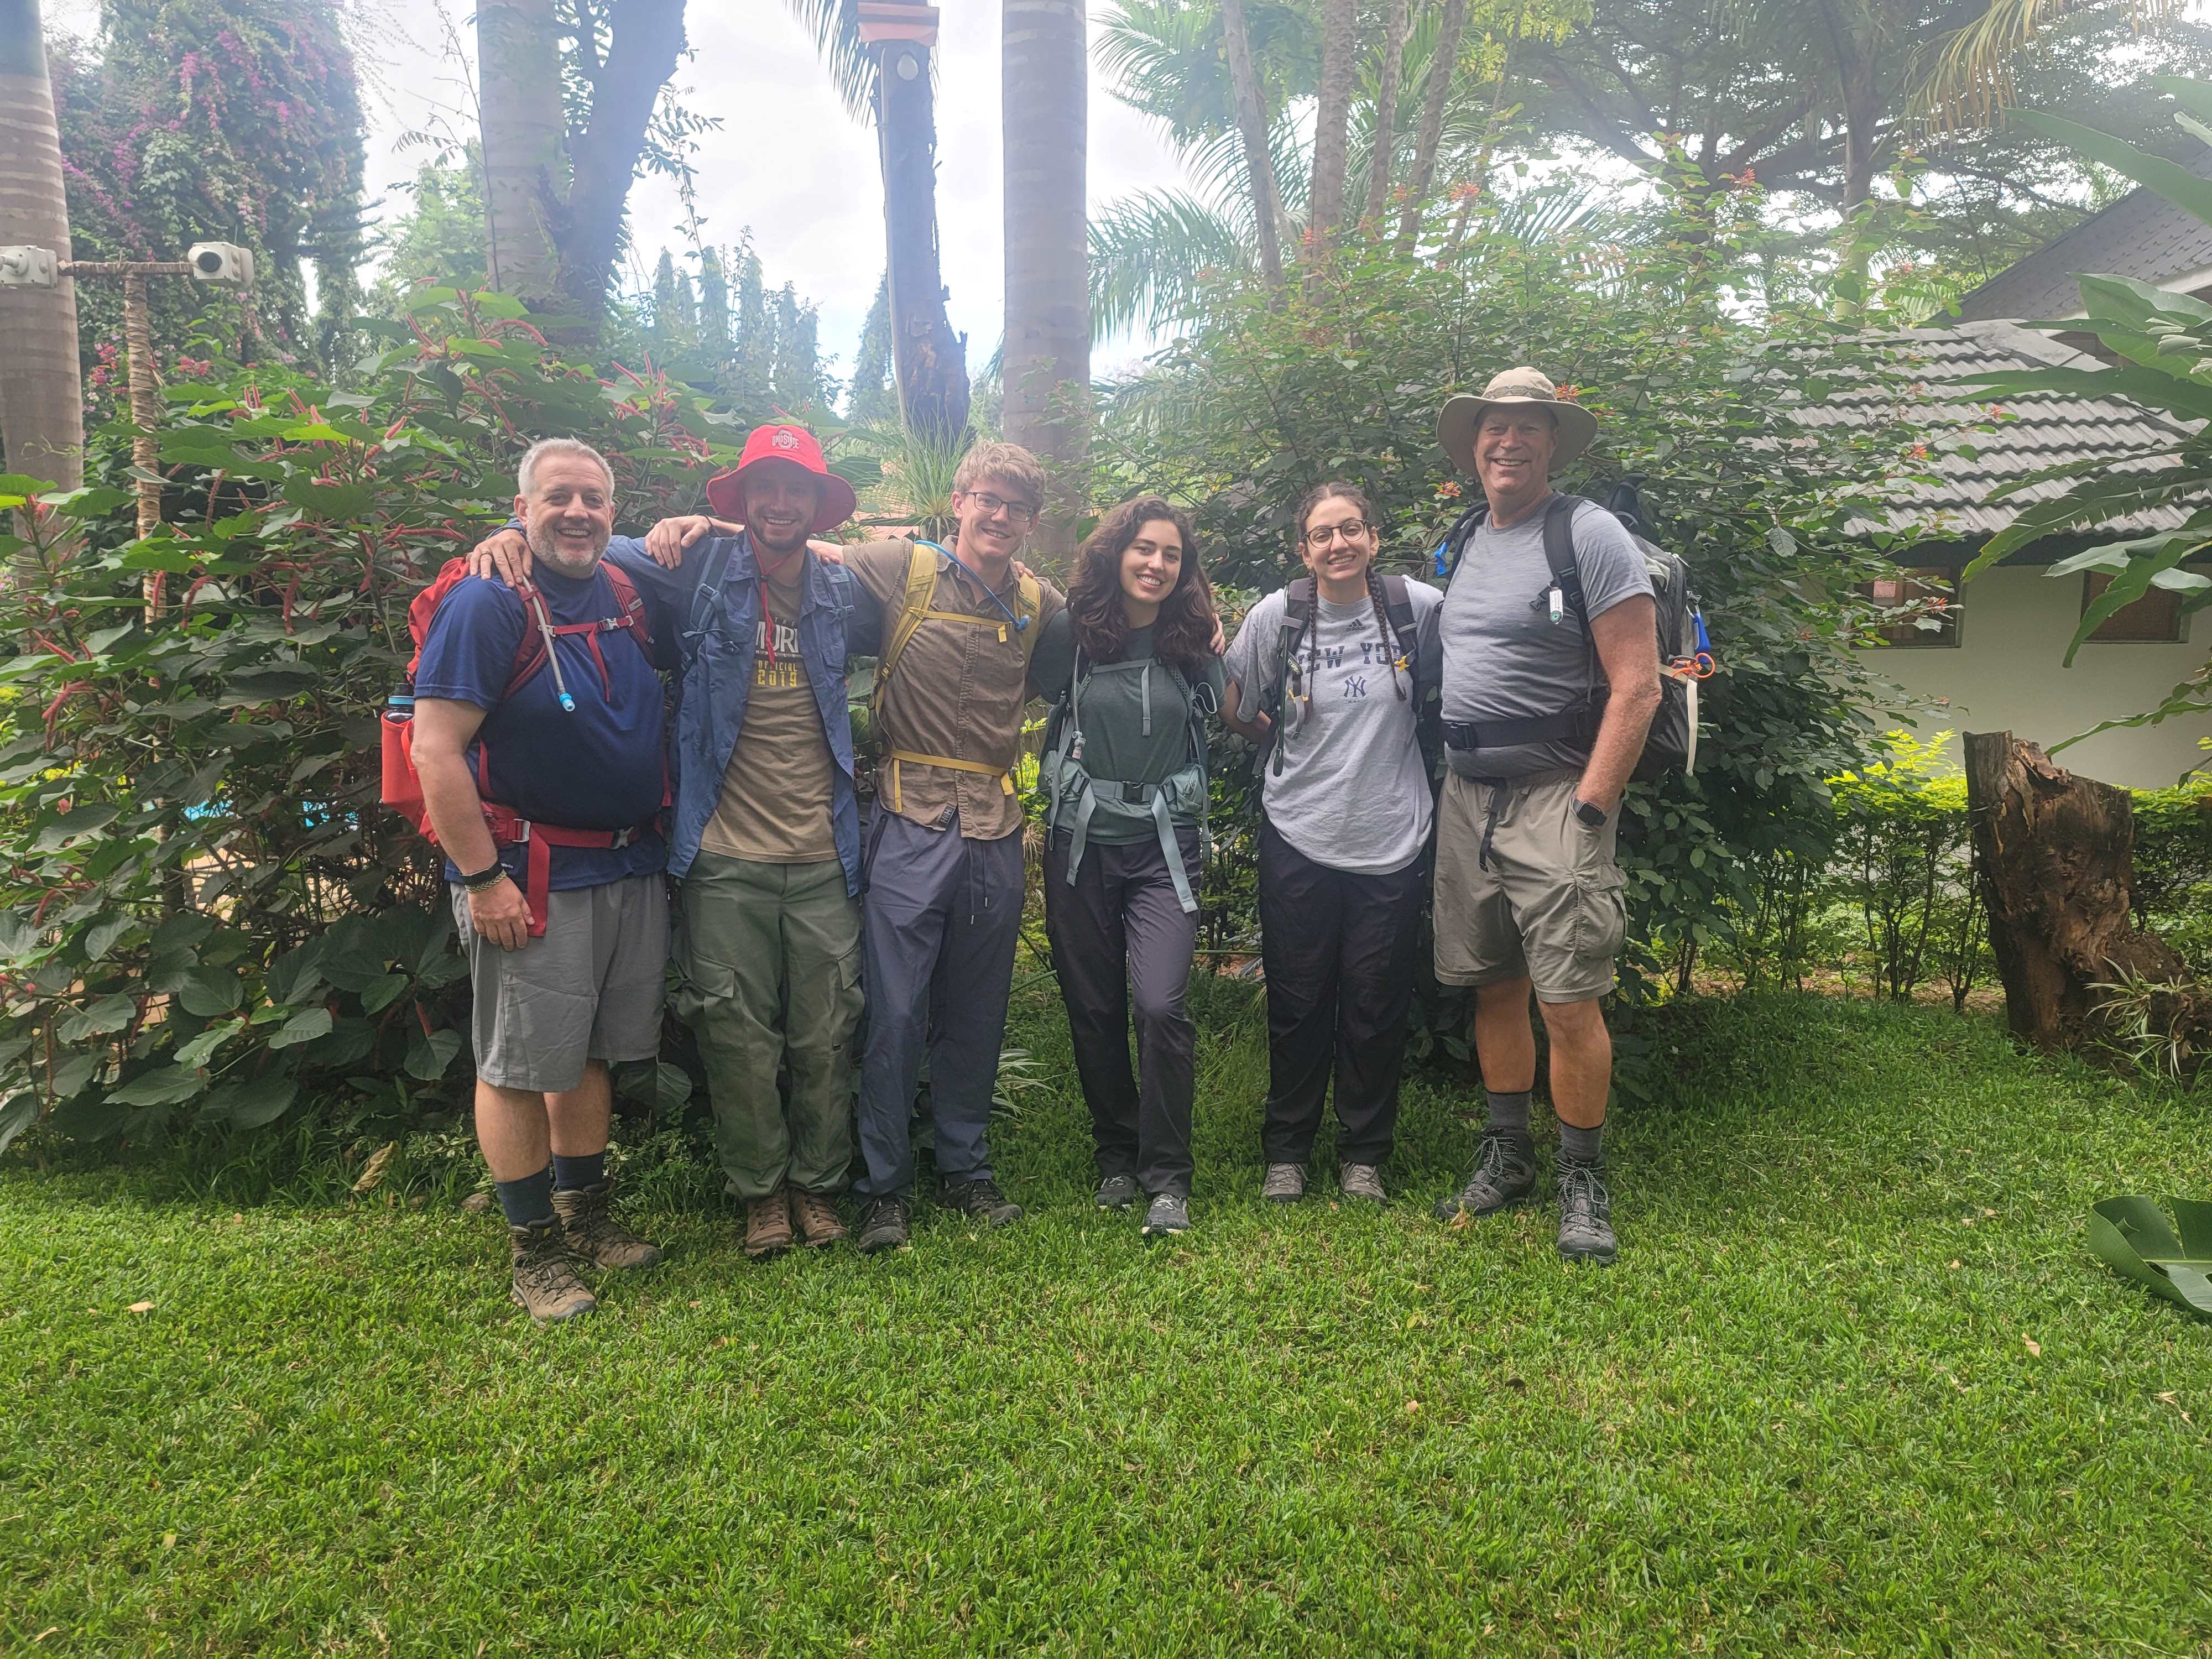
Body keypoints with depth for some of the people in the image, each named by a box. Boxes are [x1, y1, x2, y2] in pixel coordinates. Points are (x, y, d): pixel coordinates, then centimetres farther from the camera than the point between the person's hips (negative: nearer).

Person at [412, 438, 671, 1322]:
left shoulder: (627, 598, 8)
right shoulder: (487, 604, -12)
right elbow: (436, 751, -17)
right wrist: (483, 878, -20)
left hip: (630, 867, 7)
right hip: (532, 876, -6)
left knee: (590, 1052, 17)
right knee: (519, 1065, 3)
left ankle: (586, 1212, 32)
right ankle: (535, 1249, 17)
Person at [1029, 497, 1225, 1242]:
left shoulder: (1193, 644, 3)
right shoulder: (1070, 634, -2)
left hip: (1163, 845, -1)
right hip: (1080, 843, 1)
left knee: (1161, 1004, -14)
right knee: (1094, 1008, 9)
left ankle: (1167, 1176, 1)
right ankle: (1117, 1155, 29)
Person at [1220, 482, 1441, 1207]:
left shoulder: (1418, 607, -4)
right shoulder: (1275, 617, -4)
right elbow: (1233, 711, 10)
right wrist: (1285, 740, 7)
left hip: (1391, 842, 0)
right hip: (1299, 840, 0)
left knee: (1377, 1009, 8)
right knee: (1297, 1004, 9)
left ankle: (1364, 1155, 26)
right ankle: (1286, 1153, 26)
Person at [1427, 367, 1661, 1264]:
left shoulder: (1590, 536, -6)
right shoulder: (1463, 543, 14)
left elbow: (1636, 687, -11)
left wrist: (1588, 809, -16)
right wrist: (1443, 779, 12)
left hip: (1552, 797, -6)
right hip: (1465, 798, 6)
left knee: (1568, 1003, -6)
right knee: (1495, 989, 12)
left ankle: (1583, 1183, 10)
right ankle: (1505, 1157, 26)